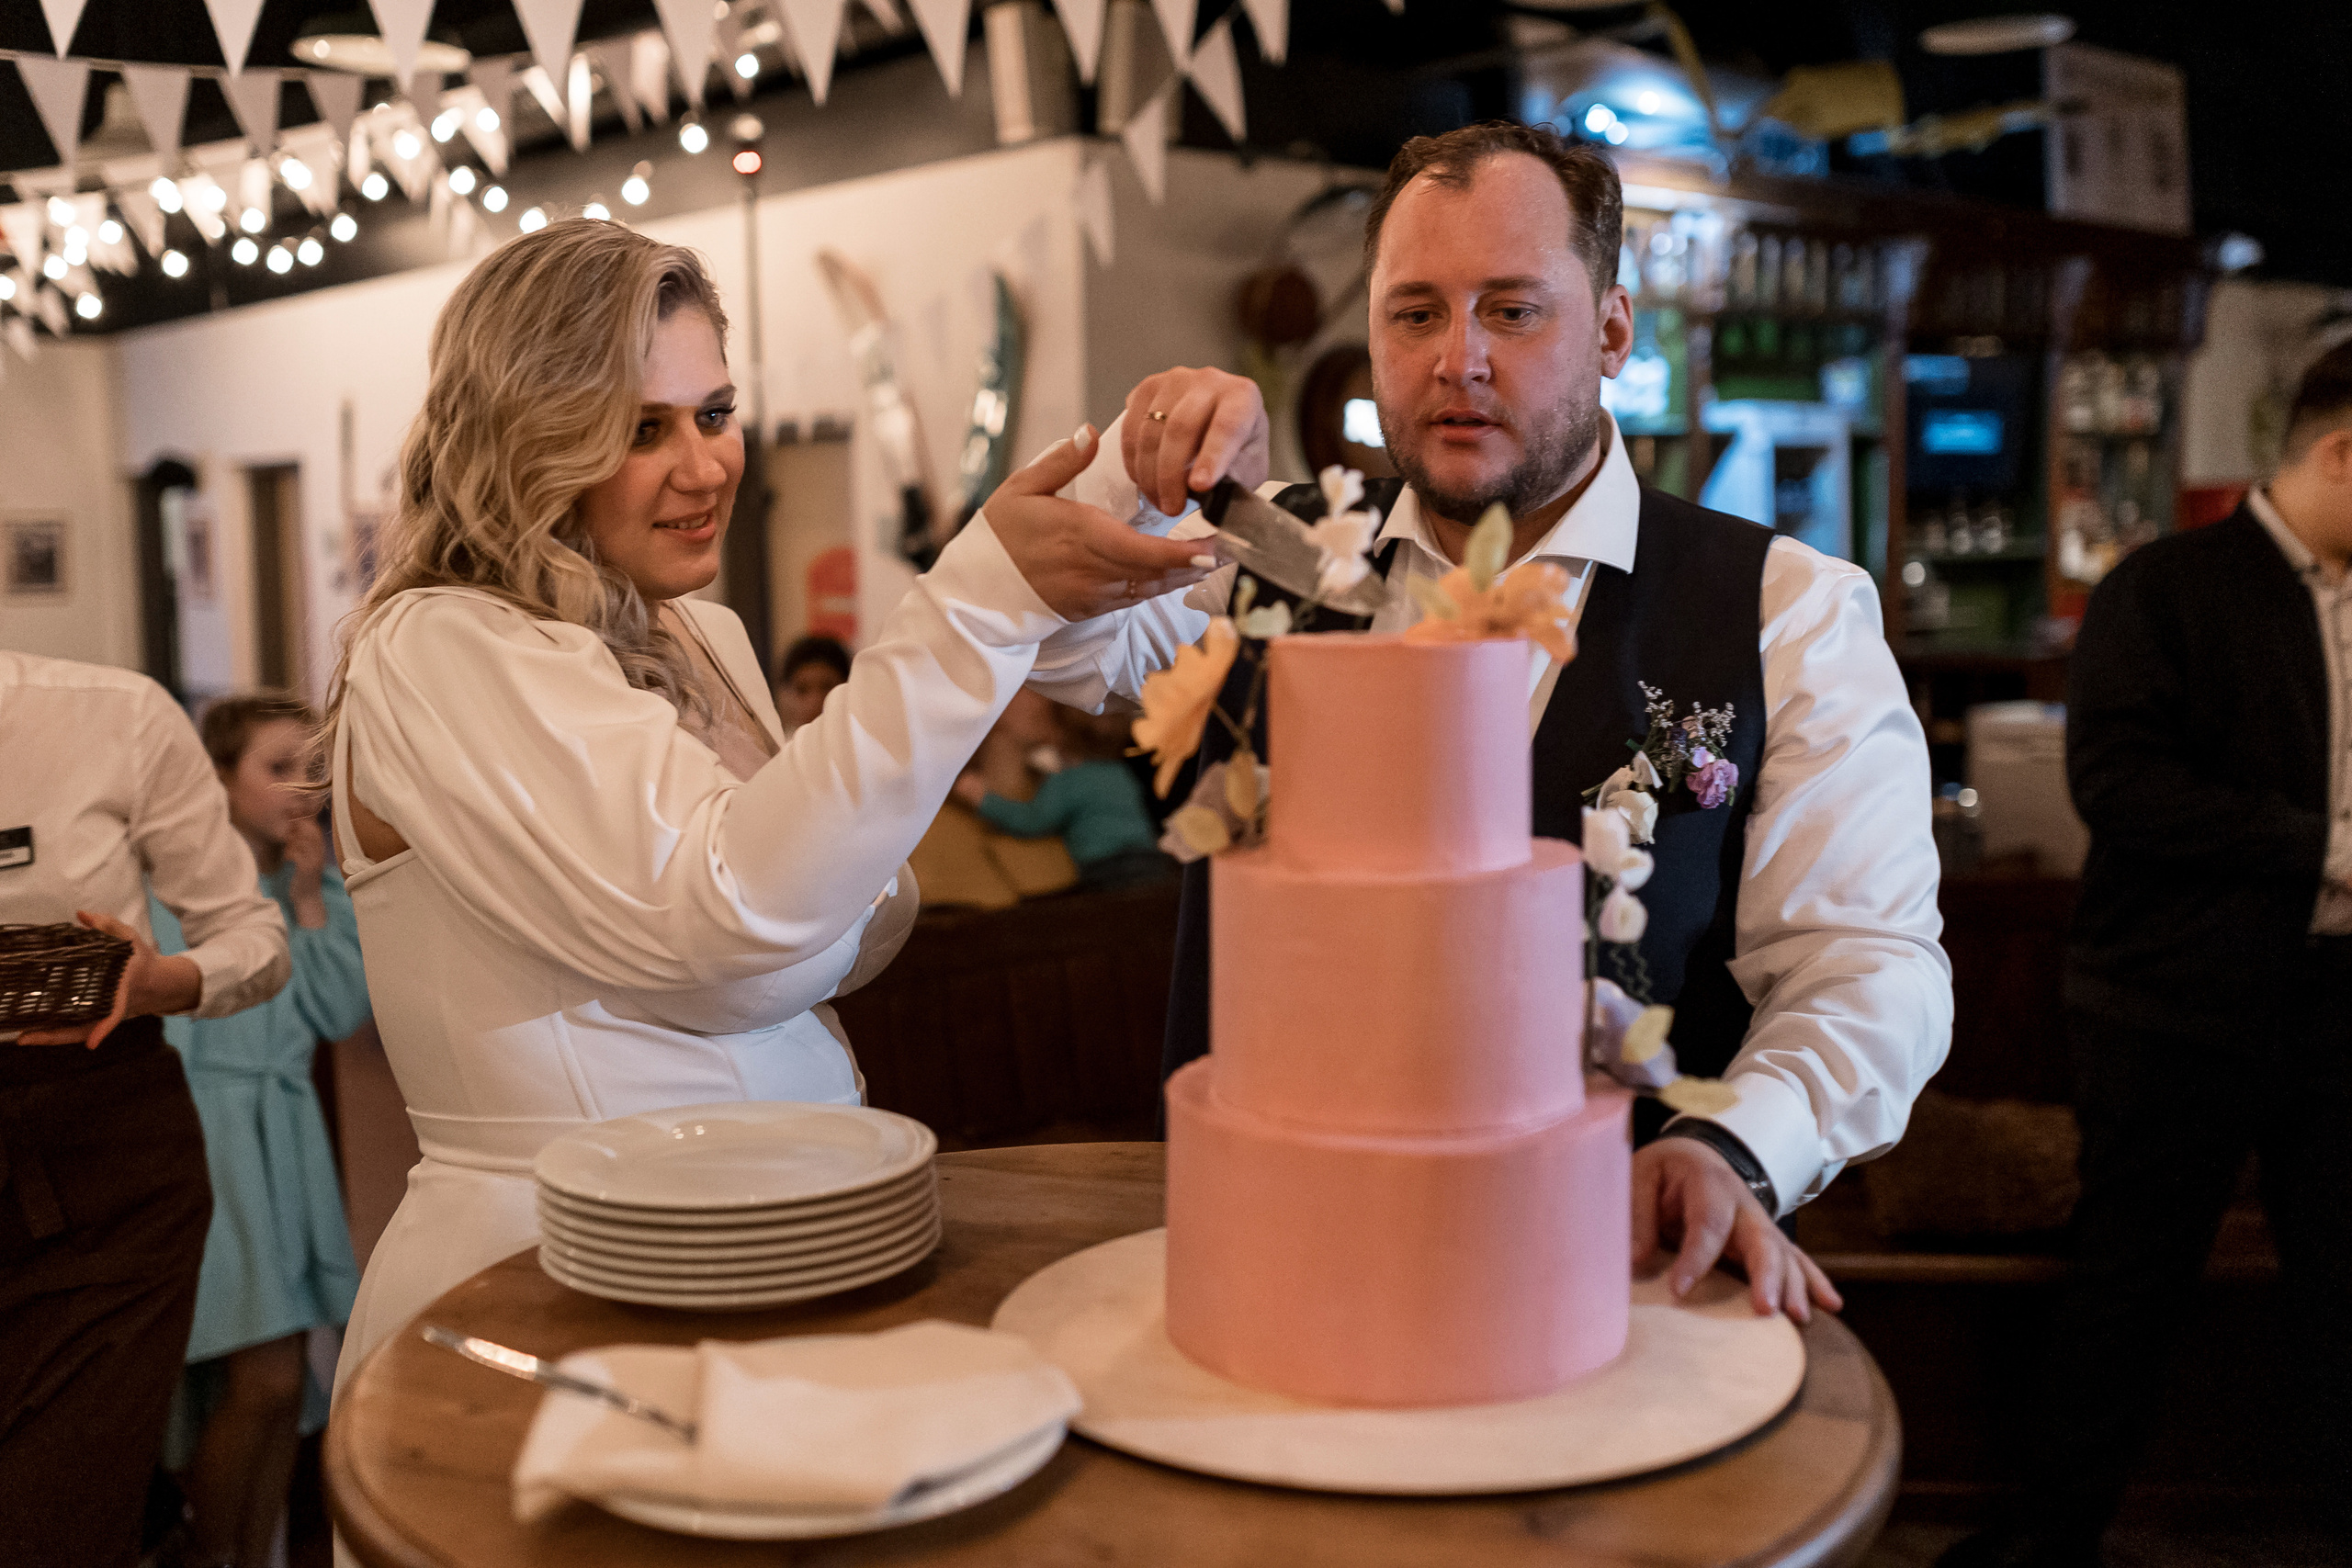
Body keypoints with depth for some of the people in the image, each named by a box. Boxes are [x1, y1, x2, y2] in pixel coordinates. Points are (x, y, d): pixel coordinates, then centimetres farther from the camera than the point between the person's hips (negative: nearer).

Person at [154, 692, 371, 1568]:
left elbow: (341, 1013, 2)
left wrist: (309, 898, -3)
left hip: (291, 1141, 6)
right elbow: (163, 1031, -8)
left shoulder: (311, 881, 11)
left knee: (285, 1383, 7)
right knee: (263, 1381, -10)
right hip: (214, 1135, -6)